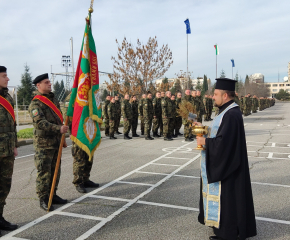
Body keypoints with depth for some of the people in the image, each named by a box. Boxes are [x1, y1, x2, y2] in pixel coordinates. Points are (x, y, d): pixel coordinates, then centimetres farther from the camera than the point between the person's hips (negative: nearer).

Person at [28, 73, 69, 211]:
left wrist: (62, 138, 22)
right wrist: (59, 129, -34)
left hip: (56, 143, 8)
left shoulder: (53, 100, 16)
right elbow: (40, 123, -24)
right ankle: (43, 200, 8)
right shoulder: (35, 104, -11)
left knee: (55, 171, 14)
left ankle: (52, 195, 26)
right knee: (44, 173, -2)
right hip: (43, 144, -8)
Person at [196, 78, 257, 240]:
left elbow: (223, 142, -29)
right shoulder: (228, 111, 9)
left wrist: (205, 141, -16)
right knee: (223, 195, 20)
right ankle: (223, 226, 35)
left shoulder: (231, 114, -24)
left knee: (227, 196, 3)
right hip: (223, 164, 11)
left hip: (227, 165, -11)